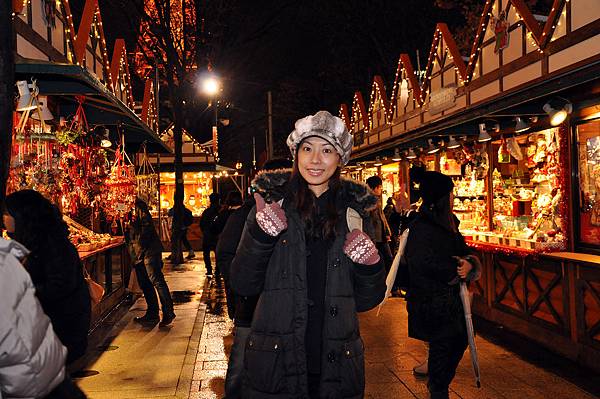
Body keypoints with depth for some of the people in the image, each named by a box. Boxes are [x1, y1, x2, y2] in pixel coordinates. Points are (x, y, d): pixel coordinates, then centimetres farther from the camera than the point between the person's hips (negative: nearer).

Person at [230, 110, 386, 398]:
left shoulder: (354, 210, 1)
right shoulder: (272, 202, -4)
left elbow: (367, 301, 5)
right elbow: (242, 286, -7)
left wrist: (369, 265, -14)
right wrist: (261, 234, -21)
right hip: (275, 361, -2)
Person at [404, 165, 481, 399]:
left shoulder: (448, 223, 10)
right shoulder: (420, 228, -20)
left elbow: (464, 252, 12)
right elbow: (427, 265, -25)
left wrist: (469, 264, -11)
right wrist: (456, 270, -13)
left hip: (450, 296, 9)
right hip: (431, 299, -9)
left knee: (459, 340, 16)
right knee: (441, 346, 3)